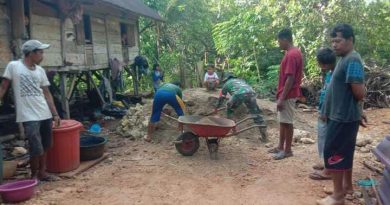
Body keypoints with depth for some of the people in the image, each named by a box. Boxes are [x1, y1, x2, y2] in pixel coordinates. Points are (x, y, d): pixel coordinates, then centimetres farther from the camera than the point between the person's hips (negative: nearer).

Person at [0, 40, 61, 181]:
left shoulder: (40, 70, 9)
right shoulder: (13, 66, -5)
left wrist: (55, 113, 10)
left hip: (45, 114, 5)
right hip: (29, 116, -5)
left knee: (45, 146, 12)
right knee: (36, 148, -5)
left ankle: (42, 172, 26)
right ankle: (34, 175, 15)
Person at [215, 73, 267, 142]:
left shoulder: (227, 83, 32)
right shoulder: (240, 80, 42)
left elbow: (221, 98, 38)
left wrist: (216, 108, 51)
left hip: (239, 94, -3)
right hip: (251, 92, 4)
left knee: (229, 109, 25)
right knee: (256, 114, 8)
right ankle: (264, 136, 5)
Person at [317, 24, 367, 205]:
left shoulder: (352, 61, -20)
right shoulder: (345, 59, 12)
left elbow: (359, 92, -25)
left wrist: (357, 112, -5)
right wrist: (359, 113, 19)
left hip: (343, 117, -10)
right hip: (342, 115, 10)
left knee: (333, 153, -4)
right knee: (344, 153, 19)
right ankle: (347, 186, 33)